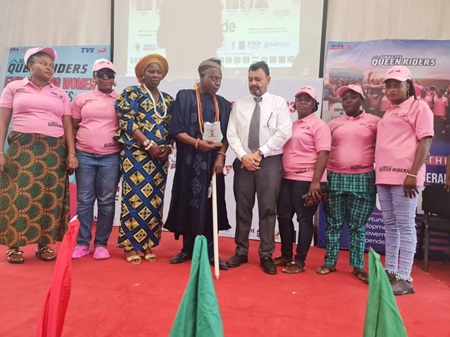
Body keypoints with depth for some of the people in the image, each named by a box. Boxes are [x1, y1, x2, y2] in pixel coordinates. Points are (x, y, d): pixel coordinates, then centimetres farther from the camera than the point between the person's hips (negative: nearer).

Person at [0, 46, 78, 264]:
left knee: (50, 197, 0)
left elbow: (68, 126, 10)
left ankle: (44, 244, 10)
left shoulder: (60, 94, 14)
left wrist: (71, 154, 0)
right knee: (18, 196, -4)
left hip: (54, 150, 2)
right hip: (21, 148, -2)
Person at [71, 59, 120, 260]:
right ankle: (82, 243, 16)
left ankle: (101, 244, 13)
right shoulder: (82, 99, 9)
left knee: (107, 202, 3)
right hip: (84, 155, 1)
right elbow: (73, 128, 11)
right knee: (84, 200, 5)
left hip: (111, 157, -1)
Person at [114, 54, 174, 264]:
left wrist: (168, 147, -3)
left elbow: (171, 128, 15)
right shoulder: (132, 93, 2)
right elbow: (128, 123, -9)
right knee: (135, 197, -6)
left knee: (154, 200, 6)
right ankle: (130, 245, 4)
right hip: (136, 154, -5)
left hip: (160, 156, 5)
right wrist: (149, 145, -15)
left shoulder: (168, 100, 17)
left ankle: (147, 243, 16)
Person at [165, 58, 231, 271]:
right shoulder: (185, 97, 0)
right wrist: (198, 143, -20)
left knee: (211, 205, 5)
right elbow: (176, 130, -6)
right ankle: (187, 249, 19)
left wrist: (220, 156, -11)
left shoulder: (223, 105, 10)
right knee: (188, 203, 5)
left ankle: (210, 251, 13)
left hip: (213, 162, 3)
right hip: (190, 161, -2)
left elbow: (226, 136, 7)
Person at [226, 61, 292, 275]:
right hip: (243, 162, 3)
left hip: (270, 162, -2)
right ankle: (241, 252, 19)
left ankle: (266, 255, 13)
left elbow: (284, 133, -8)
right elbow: (231, 134, 4)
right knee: (242, 209, 7)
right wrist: (243, 156, -11)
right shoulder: (239, 105, 11)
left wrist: (260, 153, -12)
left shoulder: (279, 103, 3)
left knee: (268, 210, 2)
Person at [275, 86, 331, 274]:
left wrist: (316, 181, -22)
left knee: (304, 219, 1)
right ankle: (286, 255, 26)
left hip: (307, 180, -7)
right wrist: (280, 174, 14)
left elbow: (323, 154, -14)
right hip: (287, 178, 8)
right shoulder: (291, 125, 17)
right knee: (283, 217, 11)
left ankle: (299, 261, 11)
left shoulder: (319, 125, -5)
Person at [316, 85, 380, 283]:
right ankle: (330, 262, 18)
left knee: (358, 225, 5)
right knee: (333, 223, 7)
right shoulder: (333, 124, 10)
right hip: (335, 178, 2)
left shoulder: (374, 122, 5)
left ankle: (358, 266, 17)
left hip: (363, 179, -1)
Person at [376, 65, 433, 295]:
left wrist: (413, 174, -17)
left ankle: (404, 278, 1)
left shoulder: (419, 107, 1)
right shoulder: (388, 113, 21)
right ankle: (390, 271, 18)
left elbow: (425, 141, -8)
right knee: (390, 227, 10)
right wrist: (379, 173, 13)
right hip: (384, 176, 7)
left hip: (404, 176, -7)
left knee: (405, 226, -4)